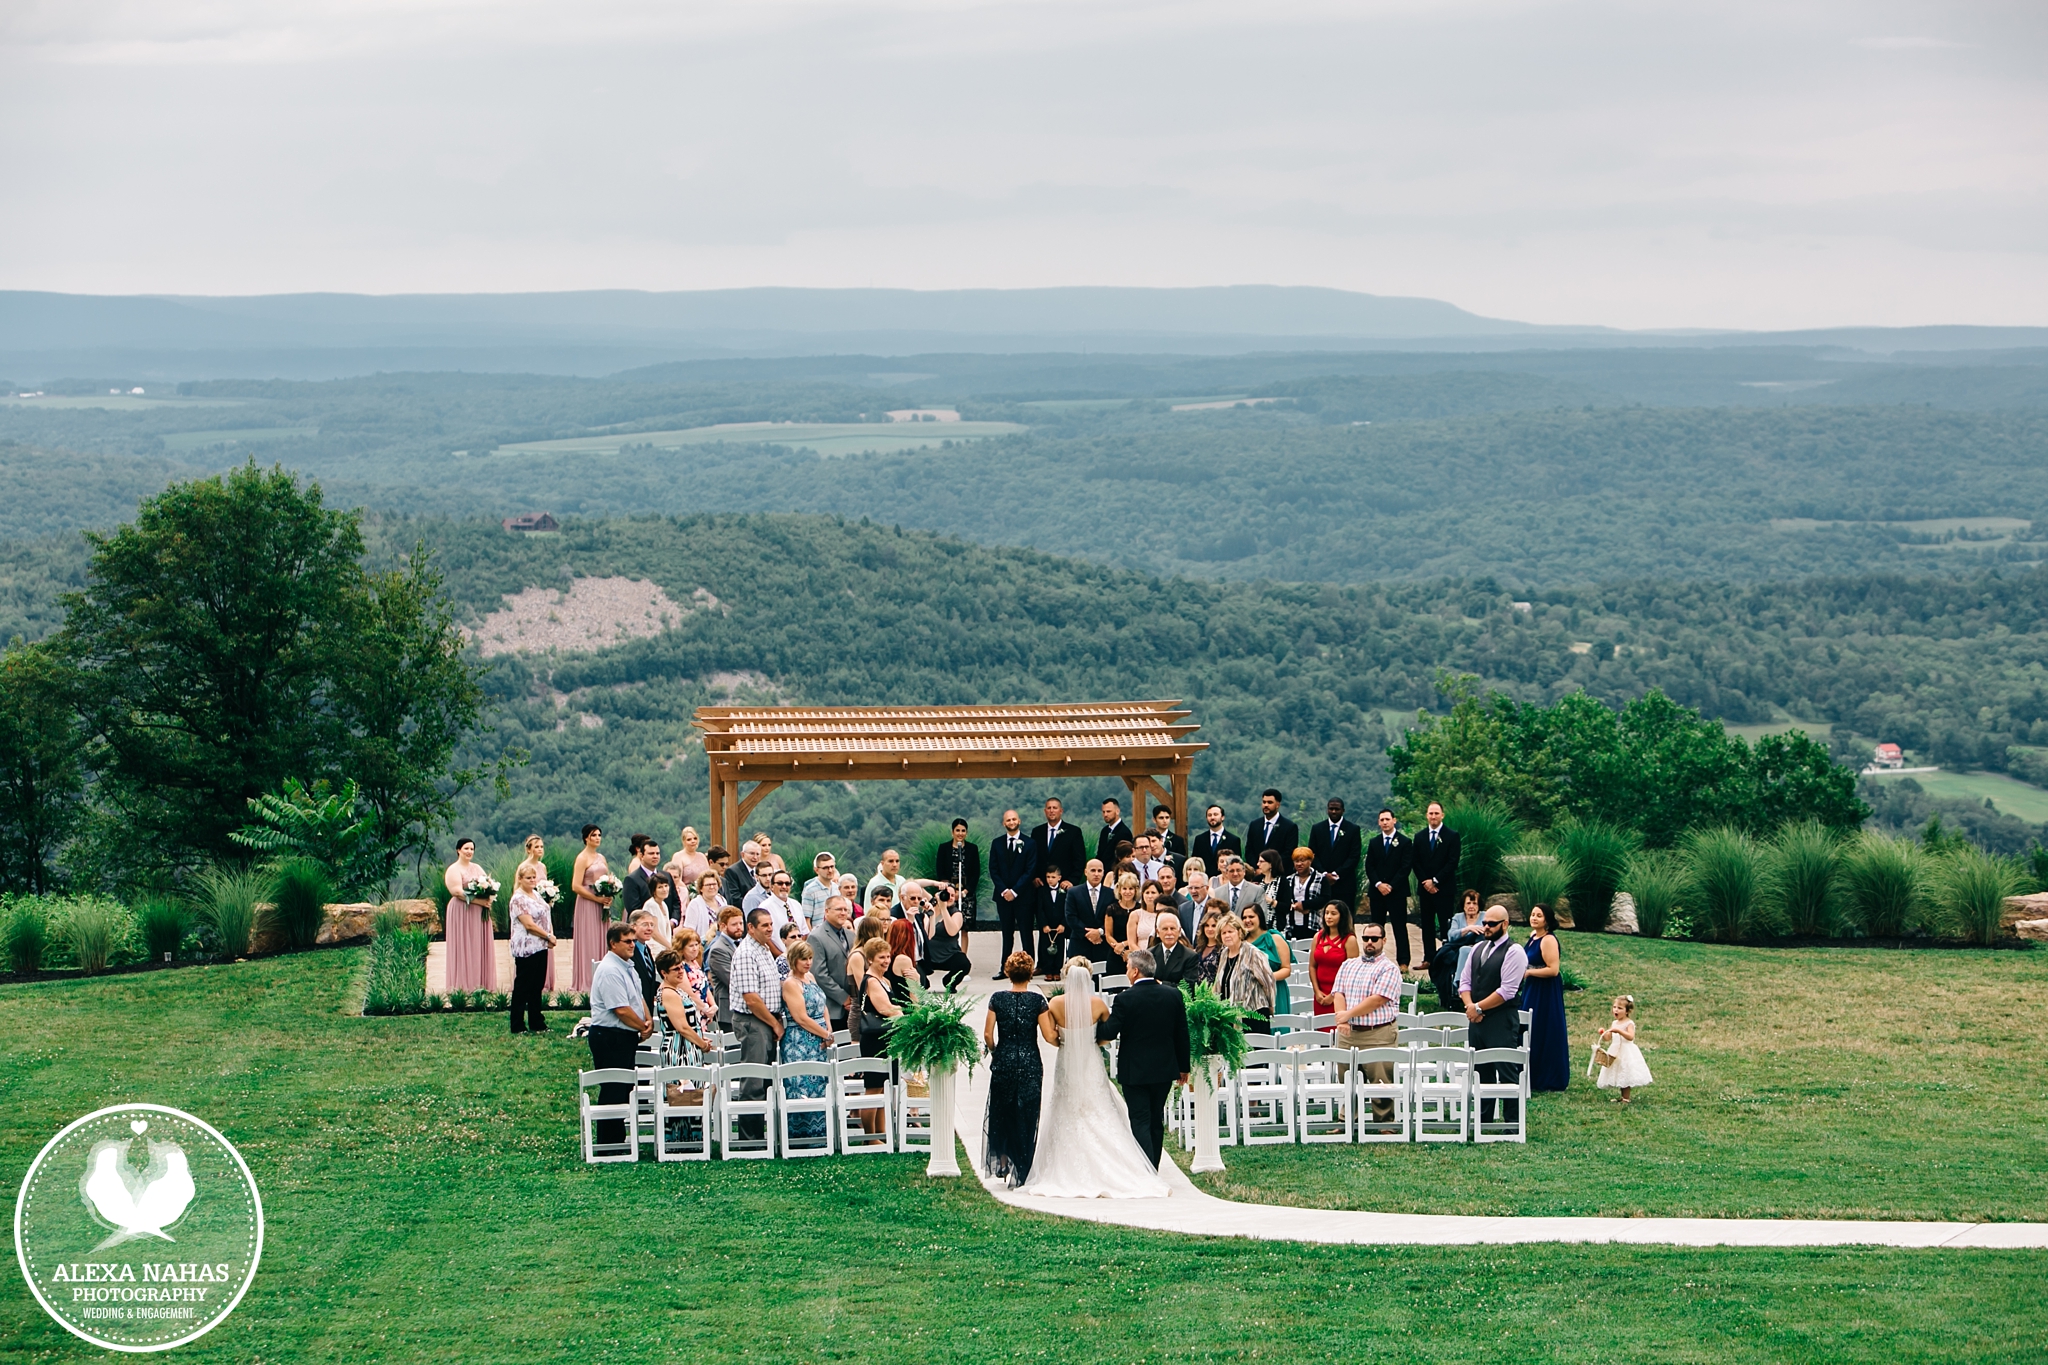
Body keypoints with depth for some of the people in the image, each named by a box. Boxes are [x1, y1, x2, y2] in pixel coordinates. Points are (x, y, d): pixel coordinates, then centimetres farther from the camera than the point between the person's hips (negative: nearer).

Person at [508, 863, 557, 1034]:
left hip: (541, 948, 9)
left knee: (538, 986, 12)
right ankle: (518, 1026, 4)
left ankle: (536, 1023, 19)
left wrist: (550, 936, 3)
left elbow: (544, 918, 19)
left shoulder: (536, 894, 13)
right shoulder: (519, 899, -14)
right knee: (522, 987, -2)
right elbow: (529, 925, -19)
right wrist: (548, 936, -12)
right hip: (526, 948, -9)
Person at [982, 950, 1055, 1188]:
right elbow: (1048, 1036, -10)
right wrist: (1062, 1040, 11)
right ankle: (1020, 1174, 8)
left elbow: (988, 1034, -3)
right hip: (1030, 1065, -1)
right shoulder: (1037, 1000, -8)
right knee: (1026, 1116, 6)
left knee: (1001, 1112, 20)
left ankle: (1002, 1161, 17)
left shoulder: (998, 999, -4)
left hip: (1003, 1062, 1)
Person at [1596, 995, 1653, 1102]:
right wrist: (1604, 1034, -8)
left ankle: (1626, 1098, 1)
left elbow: (1630, 1037, -27)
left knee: (1626, 1076, -5)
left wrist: (1619, 1031, -35)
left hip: (1627, 1052, -7)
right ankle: (1622, 1096, 23)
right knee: (1619, 1076, 12)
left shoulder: (1629, 1023, -12)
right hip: (1616, 1052, 7)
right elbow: (1608, 1038, 13)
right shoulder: (1614, 1024, 10)